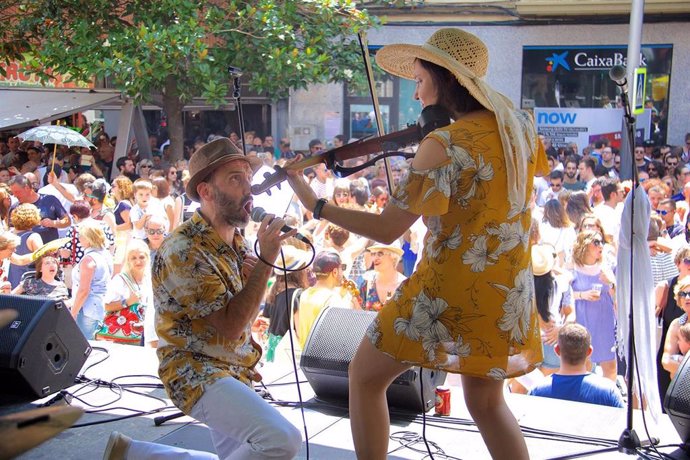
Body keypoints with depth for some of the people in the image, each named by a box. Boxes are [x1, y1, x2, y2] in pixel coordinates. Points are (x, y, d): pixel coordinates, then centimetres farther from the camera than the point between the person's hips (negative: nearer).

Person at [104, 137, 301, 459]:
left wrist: (255, 276, -7)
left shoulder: (237, 242, 7)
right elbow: (230, 326, -22)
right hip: (198, 371, -9)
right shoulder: (184, 250, -19)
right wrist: (266, 260, -24)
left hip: (234, 369, 9)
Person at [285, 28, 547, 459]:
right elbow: (539, 168, 26)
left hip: (449, 291, -7)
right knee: (485, 400, 25)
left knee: (365, 376, 13)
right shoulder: (519, 124, 2)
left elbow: (387, 229, -18)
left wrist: (314, 204, -10)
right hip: (509, 294, 7)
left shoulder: (444, 145, -19)